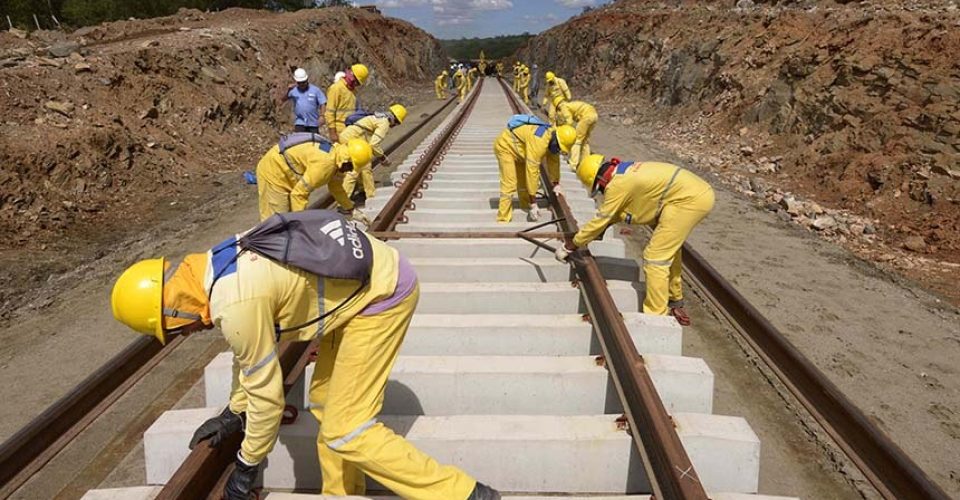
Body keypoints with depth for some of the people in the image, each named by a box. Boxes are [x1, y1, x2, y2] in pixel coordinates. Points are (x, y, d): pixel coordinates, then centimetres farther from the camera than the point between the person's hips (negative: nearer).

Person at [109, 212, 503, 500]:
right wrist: (233, 412, 33)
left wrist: (247, 466, 4)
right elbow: (250, 349, 21)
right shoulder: (220, 262, 5)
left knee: (345, 431, -7)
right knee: (325, 400, 17)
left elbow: (267, 393, -12)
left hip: (382, 294, -10)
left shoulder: (235, 304, -24)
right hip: (364, 279, 10)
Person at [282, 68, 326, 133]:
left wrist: (322, 116, -15)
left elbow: (323, 104, -1)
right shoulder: (293, 90, 3)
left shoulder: (315, 90, 1)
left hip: (313, 123, 0)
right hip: (299, 123, 0)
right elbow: (284, 99, -9)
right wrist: (288, 90, -26)